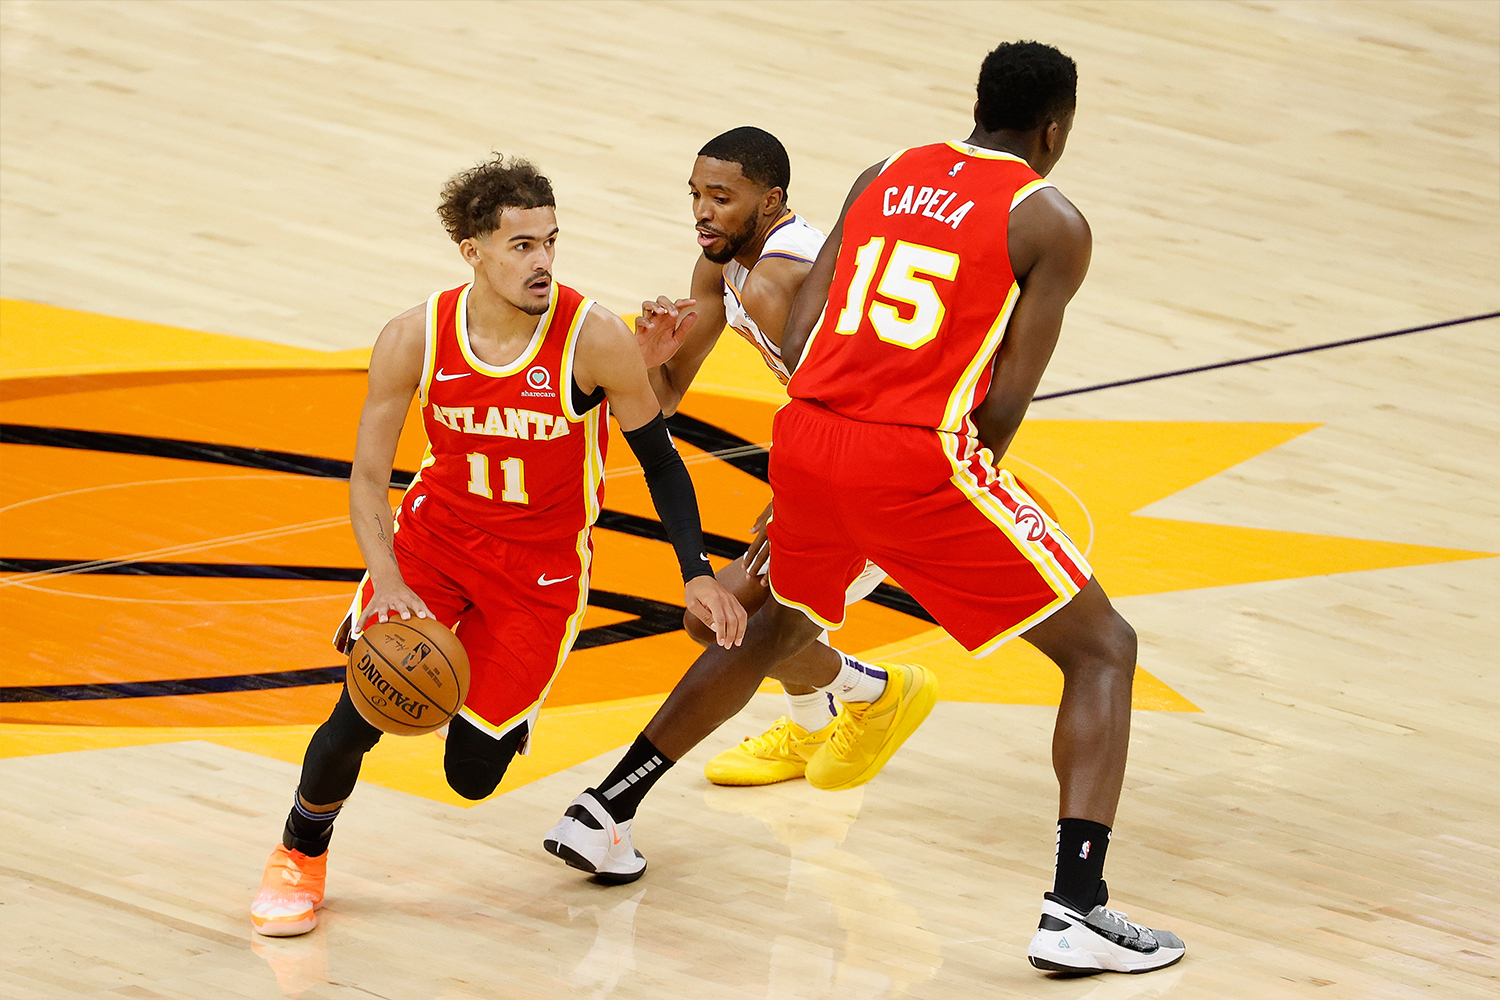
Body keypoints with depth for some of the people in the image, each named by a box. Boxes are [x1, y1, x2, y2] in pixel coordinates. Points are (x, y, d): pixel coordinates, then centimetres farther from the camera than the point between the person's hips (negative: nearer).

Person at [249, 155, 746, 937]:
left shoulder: (593, 340, -22)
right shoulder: (414, 341, -17)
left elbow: (659, 459, -7)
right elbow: (368, 477, -11)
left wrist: (697, 573, -12)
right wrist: (387, 583, -26)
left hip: (542, 565, -1)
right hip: (436, 532, 1)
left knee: (472, 775, -3)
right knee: (361, 714, -17)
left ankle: (508, 706, 35)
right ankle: (299, 858, 12)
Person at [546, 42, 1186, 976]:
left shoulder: (883, 177, 17)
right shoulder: (1052, 223, 2)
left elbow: (798, 339, 11)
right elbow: (1005, 402, -3)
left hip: (809, 436, 6)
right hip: (919, 460, -6)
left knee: (777, 629, 34)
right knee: (1103, 649, 5)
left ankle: (604, 815, 38)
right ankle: (1076, 909, -10)